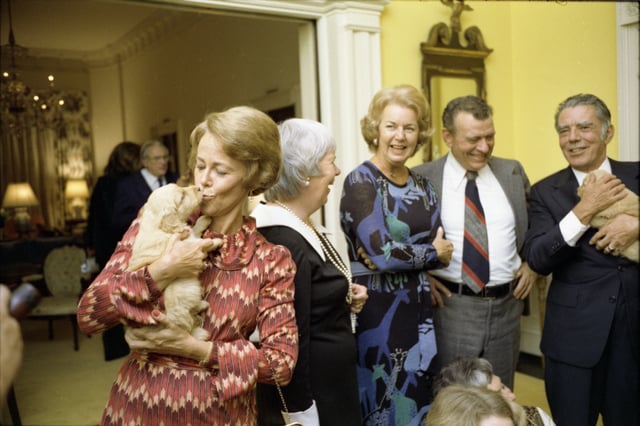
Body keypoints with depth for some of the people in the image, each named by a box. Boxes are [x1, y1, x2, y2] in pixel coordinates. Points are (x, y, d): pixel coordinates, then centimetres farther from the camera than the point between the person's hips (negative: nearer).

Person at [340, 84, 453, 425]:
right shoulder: (360, 181, -12)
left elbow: (441, 246, 2)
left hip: (418, 310, 6)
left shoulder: (422, 185, 8)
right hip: (376, 311, -6)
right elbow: (381, 253, -21)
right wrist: (433, 253, -6)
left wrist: (400, 255, -16)